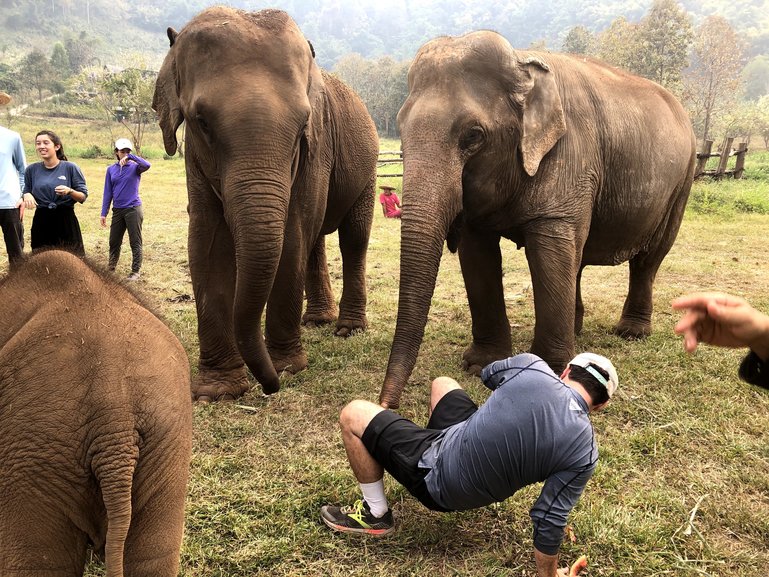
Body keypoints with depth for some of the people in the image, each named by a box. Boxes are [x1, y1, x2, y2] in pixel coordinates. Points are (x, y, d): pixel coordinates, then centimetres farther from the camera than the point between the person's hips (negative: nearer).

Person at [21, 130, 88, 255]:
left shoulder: (70, 168, -3)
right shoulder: (31, 170, 6)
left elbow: (83, 197, -2)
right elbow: (26, 192, 17)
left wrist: (69, 191, -21)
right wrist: (27, 195, -6)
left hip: (66, 221, -3)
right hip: (41, 222, 3)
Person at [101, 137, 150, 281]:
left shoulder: (135, 167, -3)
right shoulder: (111, 169, 6)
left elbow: (147, 165, -26)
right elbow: (108, 192, 7)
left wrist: (130, 156, -31)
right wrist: (104, 213, 5)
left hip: (133, 209, -4)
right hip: (117, 210, 4)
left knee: (135, 242, 1)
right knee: (114, 241, 14)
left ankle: (135, 272, 10)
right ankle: (111, 269, 29)